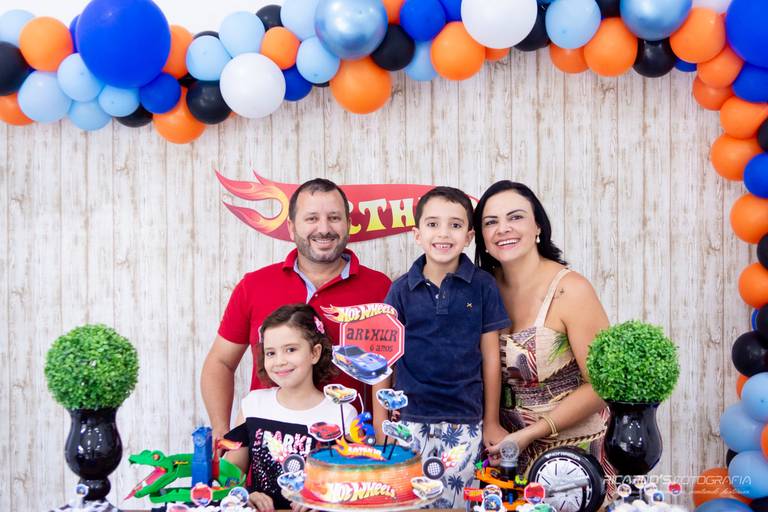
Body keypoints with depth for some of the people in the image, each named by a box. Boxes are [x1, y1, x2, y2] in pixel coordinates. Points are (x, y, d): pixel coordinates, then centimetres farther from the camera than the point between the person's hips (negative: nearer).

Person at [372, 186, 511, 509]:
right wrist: (380, 423, 3)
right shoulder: (401, 290, -1)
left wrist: (491, 423, 6)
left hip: (464, 424, 0)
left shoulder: (483, 286, -2)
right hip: (411, 420, 1)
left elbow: (490, 357, 3)